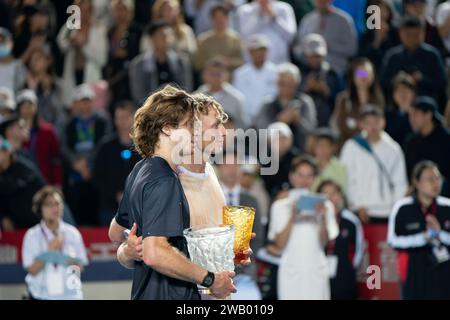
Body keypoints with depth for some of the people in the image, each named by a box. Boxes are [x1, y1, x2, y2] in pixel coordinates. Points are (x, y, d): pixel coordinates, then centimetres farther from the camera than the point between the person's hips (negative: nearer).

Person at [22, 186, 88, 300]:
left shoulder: (72, 233, 3)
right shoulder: (32, 235, -2)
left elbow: (80, 267, 5)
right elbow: (32, 270, -8)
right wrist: (49, 251, -16)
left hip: (70, 295, 1)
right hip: (42, 296, -1)